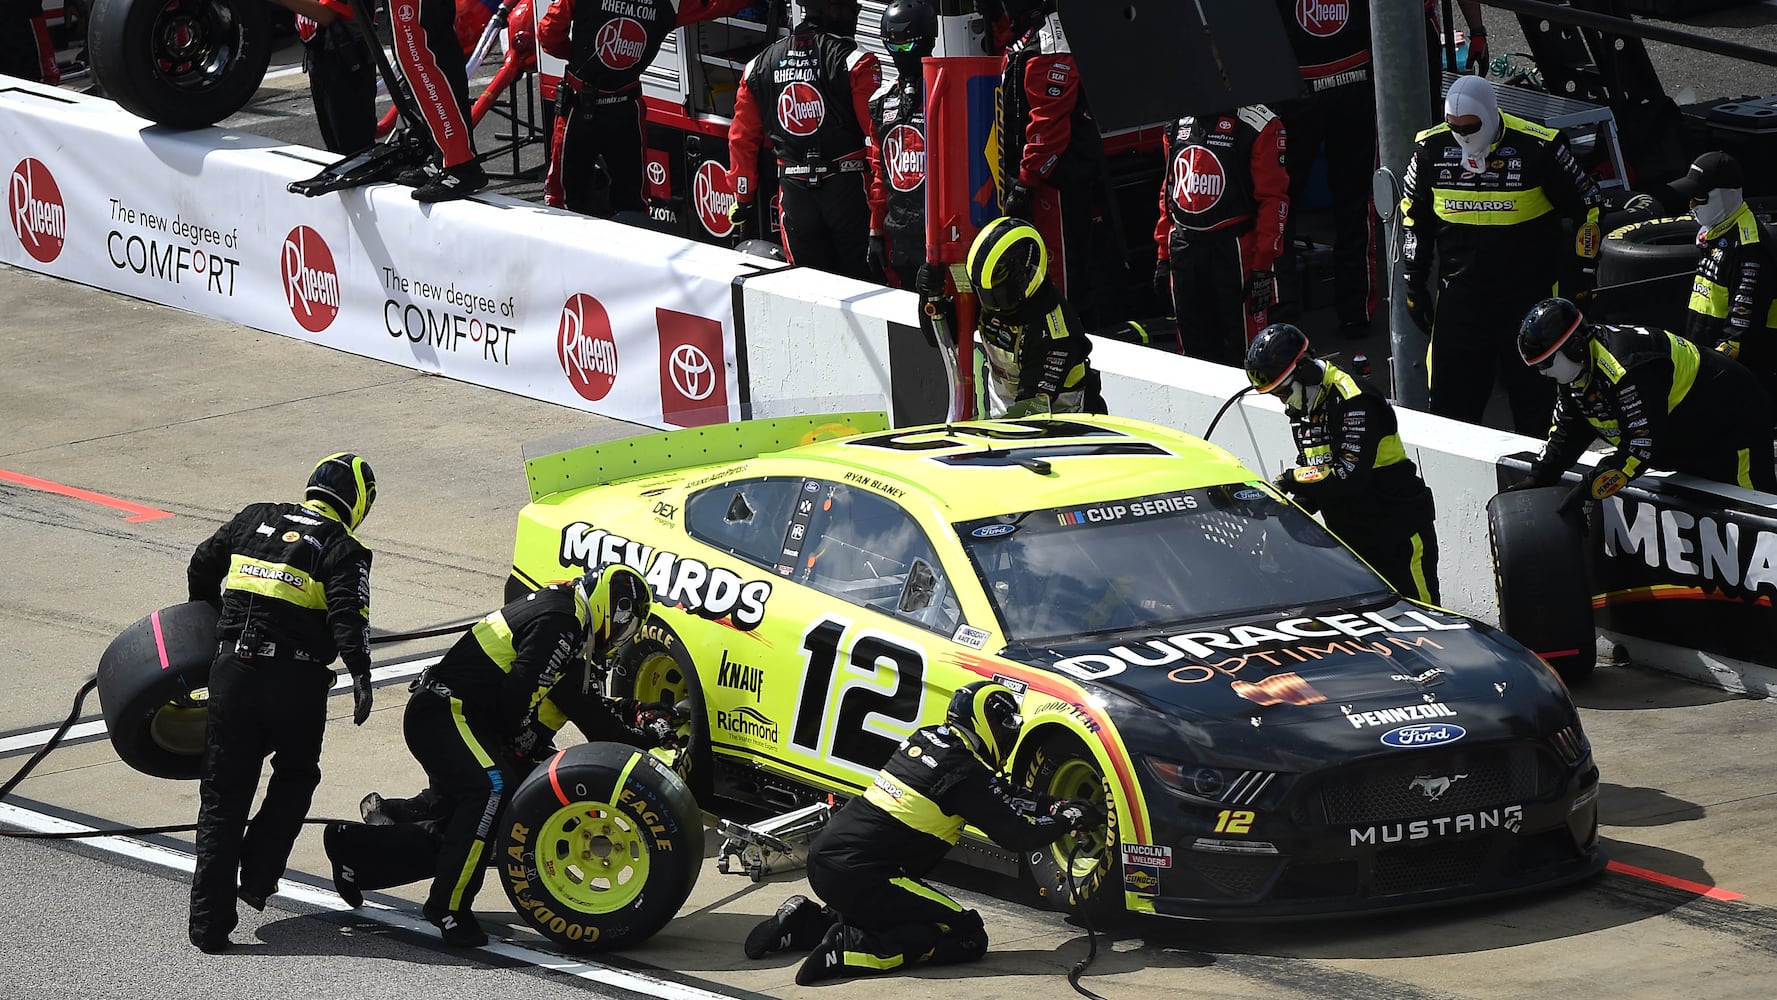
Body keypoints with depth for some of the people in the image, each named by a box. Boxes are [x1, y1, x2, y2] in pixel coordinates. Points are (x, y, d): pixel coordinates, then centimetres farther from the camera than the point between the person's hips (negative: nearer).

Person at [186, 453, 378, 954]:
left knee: (223, 799, 7)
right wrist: (360, 673, -23)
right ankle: (257, 876, 12)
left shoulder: (254, 520, 13)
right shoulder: (344, 551, 1)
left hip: (232, 669, 3)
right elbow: (347, 614, -14)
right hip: (297, 682, -3)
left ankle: (210, 922, 5)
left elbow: (203, 566, 22)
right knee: (296, 776, 24)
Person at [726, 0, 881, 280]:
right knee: (859, 279, 1)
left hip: (794, 192, 4)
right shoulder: (854, 61, -9)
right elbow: (876, 133, -15)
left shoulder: (760, 65, 8)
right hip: (848, 188, -4)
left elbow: (742, 138, 12)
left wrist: (742, 199, 20)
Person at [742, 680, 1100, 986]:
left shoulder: (926, 740, 14)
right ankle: (852, 949, -16)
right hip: (859, 876, -9)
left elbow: (1000, 796, 26)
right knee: (969, 937, -4)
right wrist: (1070, 819, 8)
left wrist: (1056, 805, 22)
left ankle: (803, 923, 14)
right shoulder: (965, 773, -11)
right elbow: (1017, 835, -8)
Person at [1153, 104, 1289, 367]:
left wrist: (1263, 267, -14)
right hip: (1183, 253, 6)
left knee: (1244, 351, -4)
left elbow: (1273, 198, -11)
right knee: (1195, 347, 11)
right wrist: (1163, 256, 15)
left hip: (1234, 253, -6)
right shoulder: (1178, 125, 11)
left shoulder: (1257, 125, -10)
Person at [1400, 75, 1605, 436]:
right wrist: (1414, 285, 12)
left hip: (1531, 296, -3)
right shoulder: (1433, 148, -3)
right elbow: (1413, 217, 12)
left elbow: (1586, 207, -2)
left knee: (1534, 392, 5)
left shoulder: (1538, 148, -14)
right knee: (1452, 396, 5)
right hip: (1460, 295, 3)